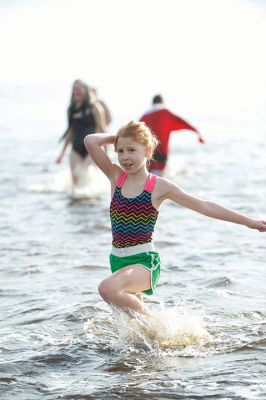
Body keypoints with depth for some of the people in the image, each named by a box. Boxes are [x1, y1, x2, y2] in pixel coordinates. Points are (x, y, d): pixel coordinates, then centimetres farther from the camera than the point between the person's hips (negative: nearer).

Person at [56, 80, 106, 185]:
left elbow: (101, 129, -7)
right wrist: (62, 152, 20)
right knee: (76, 178, -6)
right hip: (77, 150, 5)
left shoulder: (94, 108, -3)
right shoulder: (71, 110, 12)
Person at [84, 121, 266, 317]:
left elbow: (203, 206, -2)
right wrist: (115, 138, 6)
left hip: (145, 261, -5)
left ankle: (152, 320, -12)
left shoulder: (159, 187, -5)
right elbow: (91, 141, -6)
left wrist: (247, 221, -2)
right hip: (118, 261, 5)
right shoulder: (116, 177, 3)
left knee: (108, 288, -32)